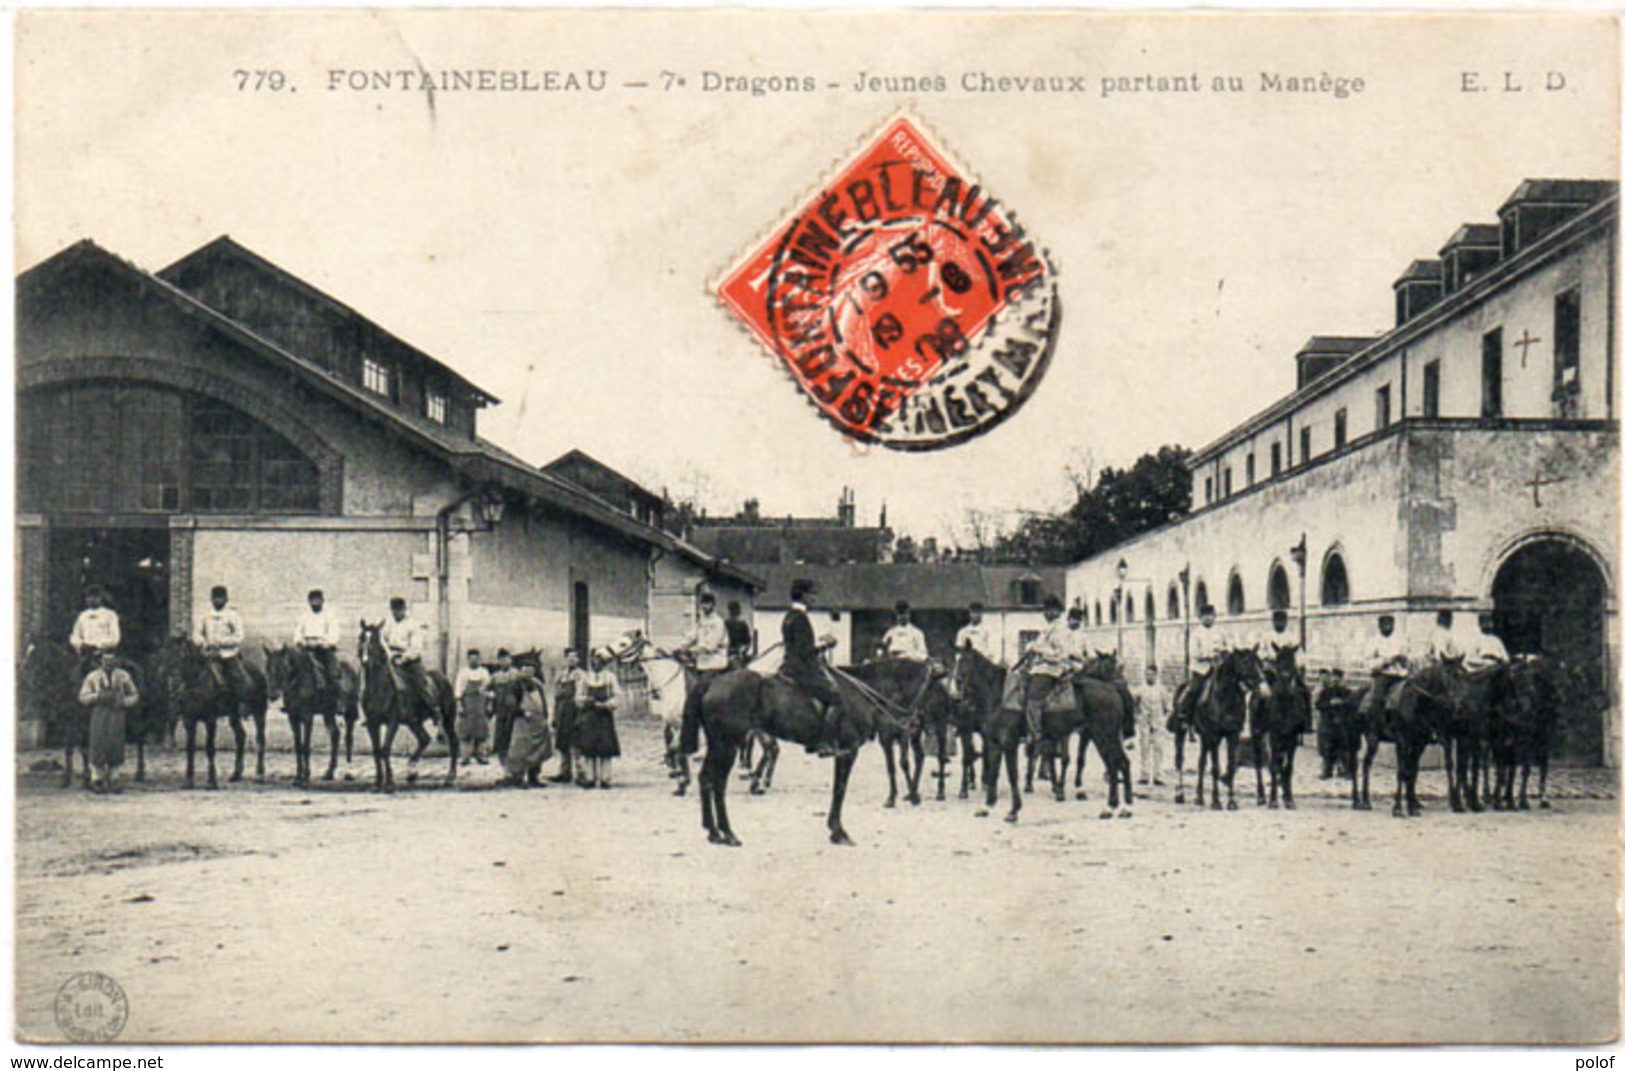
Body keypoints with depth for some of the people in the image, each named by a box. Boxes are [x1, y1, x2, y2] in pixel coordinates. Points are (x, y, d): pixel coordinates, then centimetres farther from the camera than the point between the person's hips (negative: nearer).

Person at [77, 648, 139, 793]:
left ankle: (109, 779, 11)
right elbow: (83, 697, 5)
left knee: (116, 749, -1)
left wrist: (123, 701, -5)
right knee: (98, 747, -6)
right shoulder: (92, 676, 8)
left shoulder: (123, 676, 11)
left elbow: (134, 695, 14)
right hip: (99, 715, -2)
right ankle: (96, 779, 5)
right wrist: (99, 696, -11)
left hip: (117, 716, 2)